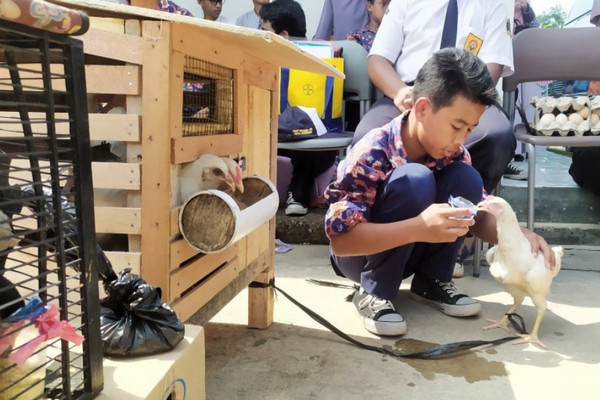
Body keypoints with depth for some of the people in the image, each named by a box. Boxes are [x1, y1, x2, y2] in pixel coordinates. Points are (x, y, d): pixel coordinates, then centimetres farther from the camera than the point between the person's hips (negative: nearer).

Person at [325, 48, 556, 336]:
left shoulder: (453, 155, -9)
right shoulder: (371, 155, -29)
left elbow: (478, 216, 1)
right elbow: (340, 240, -33)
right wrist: (419, 228, -45)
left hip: (408, 253, 6)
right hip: (361, 255, -5)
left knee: (465, 178, -16)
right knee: (415, 180, -32)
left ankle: (432, 280, 0)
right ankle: (374, 293, -16)